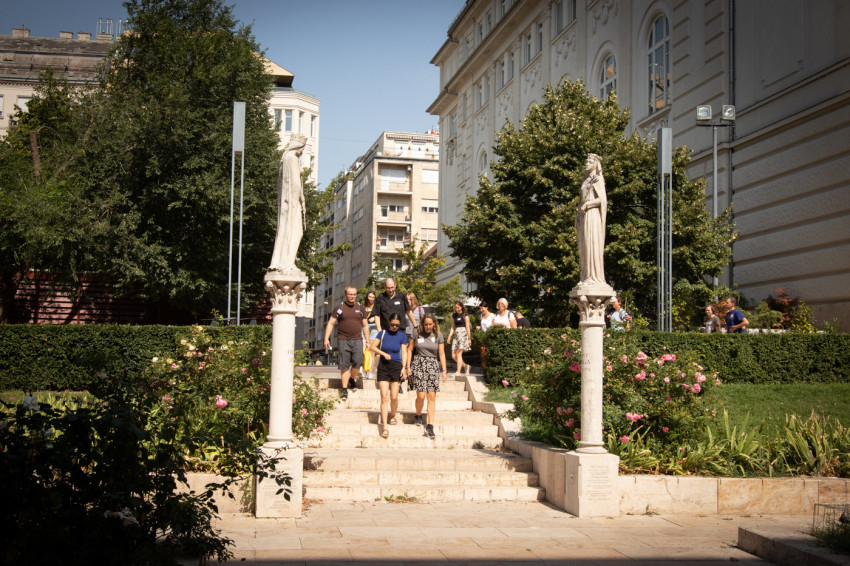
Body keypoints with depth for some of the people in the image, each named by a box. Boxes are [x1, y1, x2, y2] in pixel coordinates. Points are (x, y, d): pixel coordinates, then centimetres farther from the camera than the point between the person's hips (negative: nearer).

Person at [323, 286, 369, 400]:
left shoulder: (360, 308, 11)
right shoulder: (340, 308, 5)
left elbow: (365, 326, 17)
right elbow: (330, 323, 5)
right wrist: (326, 339, -4)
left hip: (357, 339, 1)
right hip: (343, 340, -1)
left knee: (358, 361, -15)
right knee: (344, 365, -3)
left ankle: (352, 379, 14)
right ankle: (345, 389, 6)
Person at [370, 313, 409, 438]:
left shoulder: (402, 336, 3)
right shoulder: (382, 333, 2)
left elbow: (404, 352, 1)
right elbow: (373, 347, 3)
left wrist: (404, 367, -9)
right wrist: (384, 354, -10)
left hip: (396, 367, 0)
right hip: (383, 366, 0)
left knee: (394, 397, 0)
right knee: (384, 397, -6)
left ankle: (393, 416, 30)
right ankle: (384, 427, -7)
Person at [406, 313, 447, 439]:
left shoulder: (438, 336, 4)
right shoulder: (417, 333, 4)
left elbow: (442, 354, 6)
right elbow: (410, 350, 10)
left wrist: (444, 371, 2)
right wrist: (408, 366, 4)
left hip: (433, 366, 1)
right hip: (418, 365, -1)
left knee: (432, 397, -5)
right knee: (421, 396, -8)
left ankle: (430, 426, -5)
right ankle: (418, 416, 22)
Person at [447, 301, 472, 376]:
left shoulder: (465, 316, -2)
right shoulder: (454, 315, 14)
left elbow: (467, 327, -3)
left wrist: (469, 338, -5)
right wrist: (449, 336, 8)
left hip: (463, 334, -6)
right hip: (456, 335, 6)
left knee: (459, 354, -12)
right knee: (453, 356, 1)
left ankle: (458, 372, -10)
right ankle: (466, 366, 21)